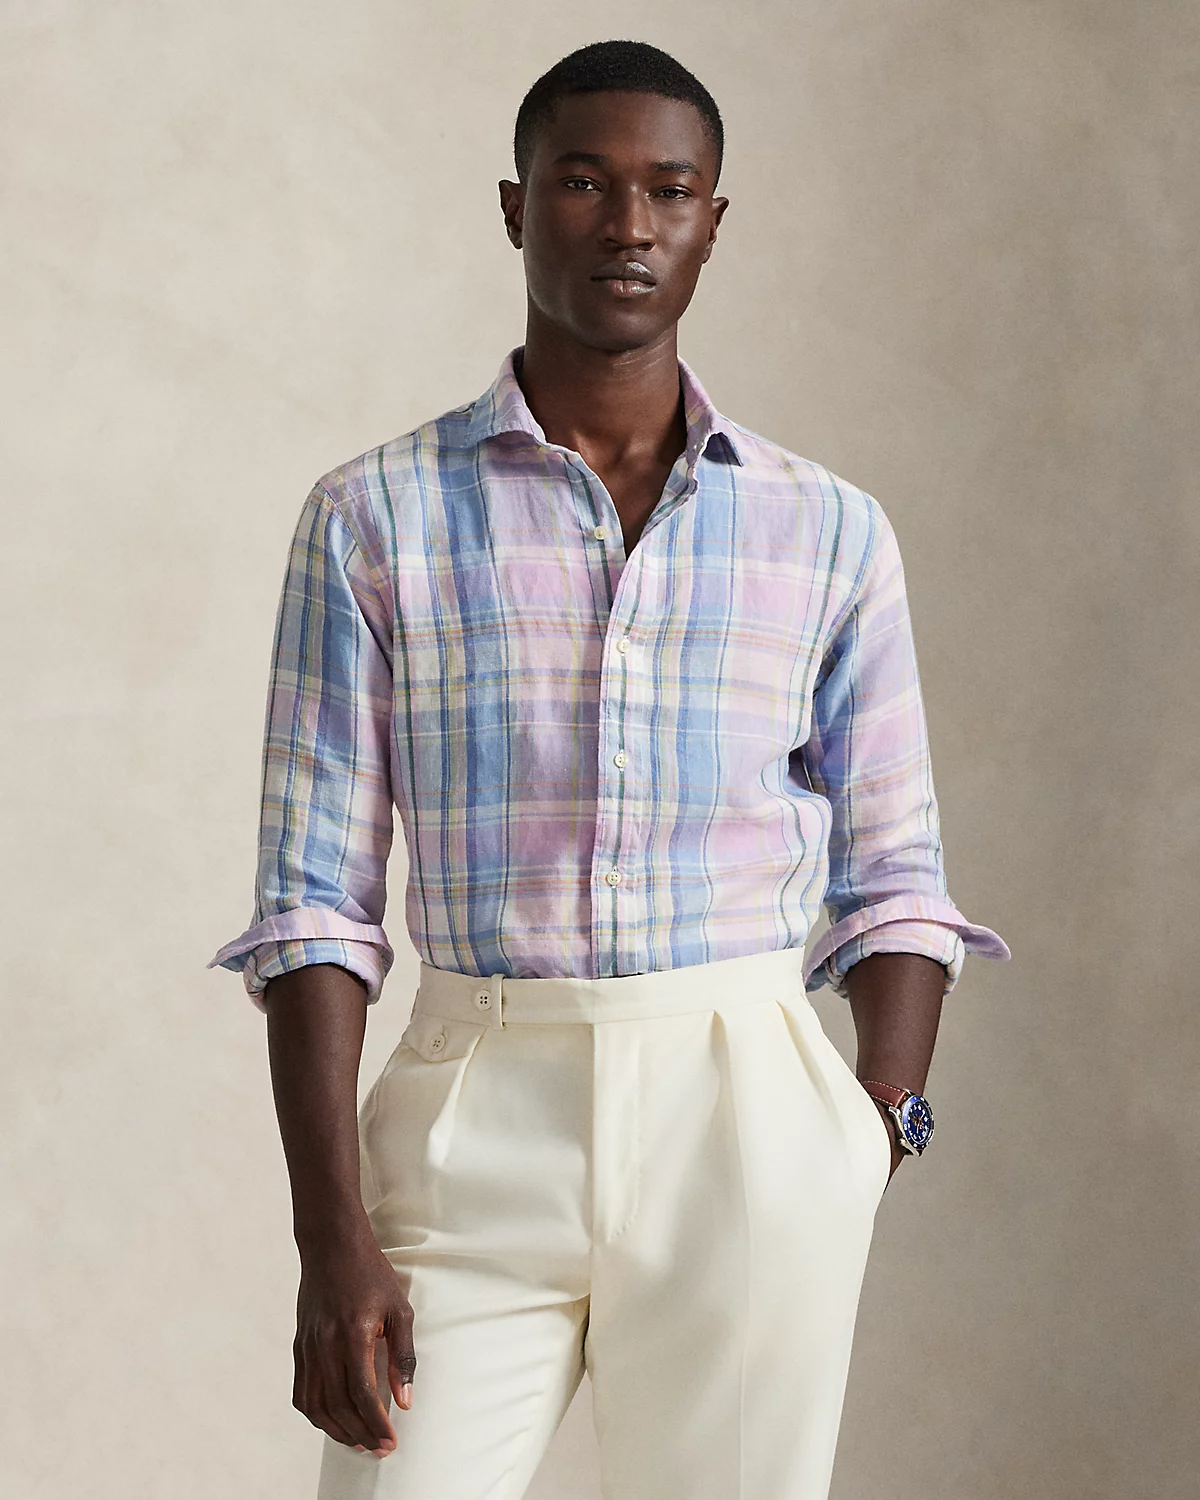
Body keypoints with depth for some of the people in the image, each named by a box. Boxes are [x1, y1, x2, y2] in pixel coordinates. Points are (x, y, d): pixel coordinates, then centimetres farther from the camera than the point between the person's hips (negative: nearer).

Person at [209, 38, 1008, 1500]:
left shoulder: (831, 533, 7)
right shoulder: (376, 520, 3)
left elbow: (892, 883, 11)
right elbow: (314, 901, 0)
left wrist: (878, 1130, -5)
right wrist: (334, 1238, -8)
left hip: (748, 1120, 1)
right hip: (477, 1120, -1)